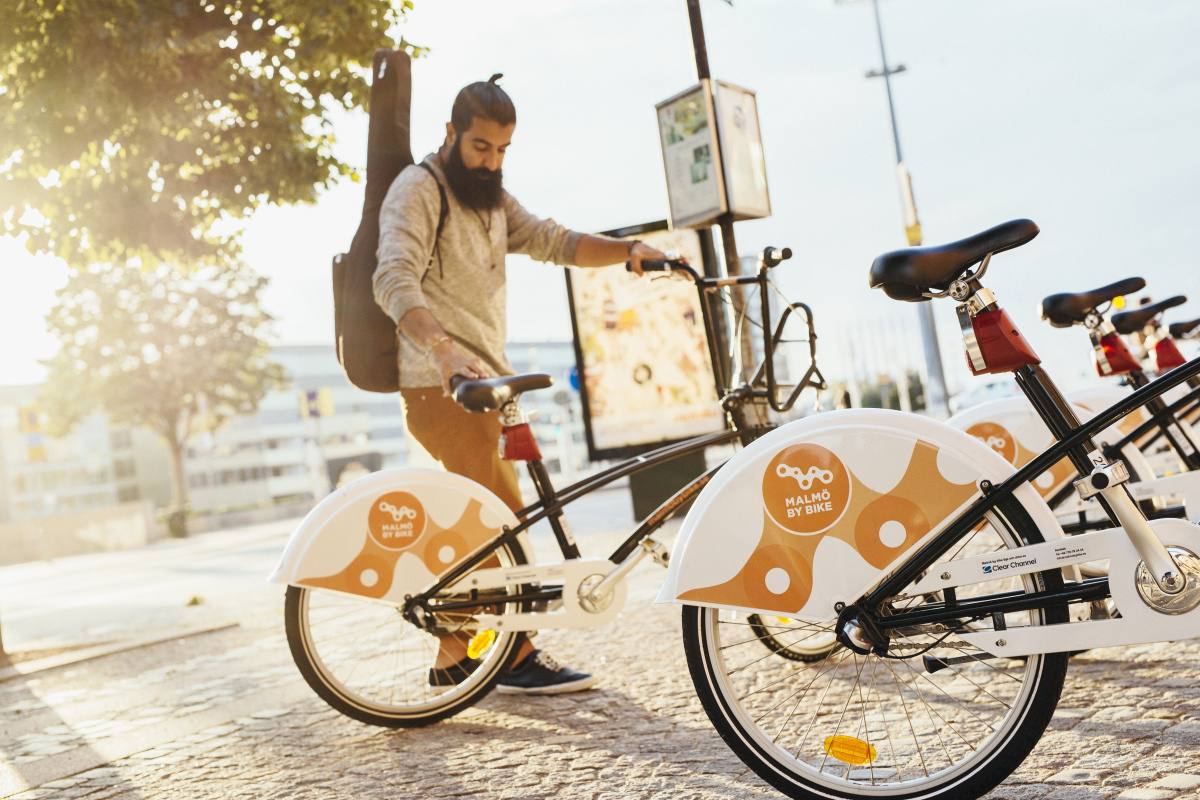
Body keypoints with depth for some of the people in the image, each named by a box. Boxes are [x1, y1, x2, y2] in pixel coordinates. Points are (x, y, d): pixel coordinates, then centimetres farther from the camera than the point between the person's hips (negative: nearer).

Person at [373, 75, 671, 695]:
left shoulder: (491, 198, 20)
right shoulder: (418, 189, -8)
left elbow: (554, 242, 8)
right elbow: (395, 281, -23)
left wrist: (627, 249, -9)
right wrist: (443, 348, -40)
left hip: (483, 382, 9)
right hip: (442, 386, -9)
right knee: (503, 518, -10)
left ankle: (456, 656, 23)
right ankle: (518, 656, 2)